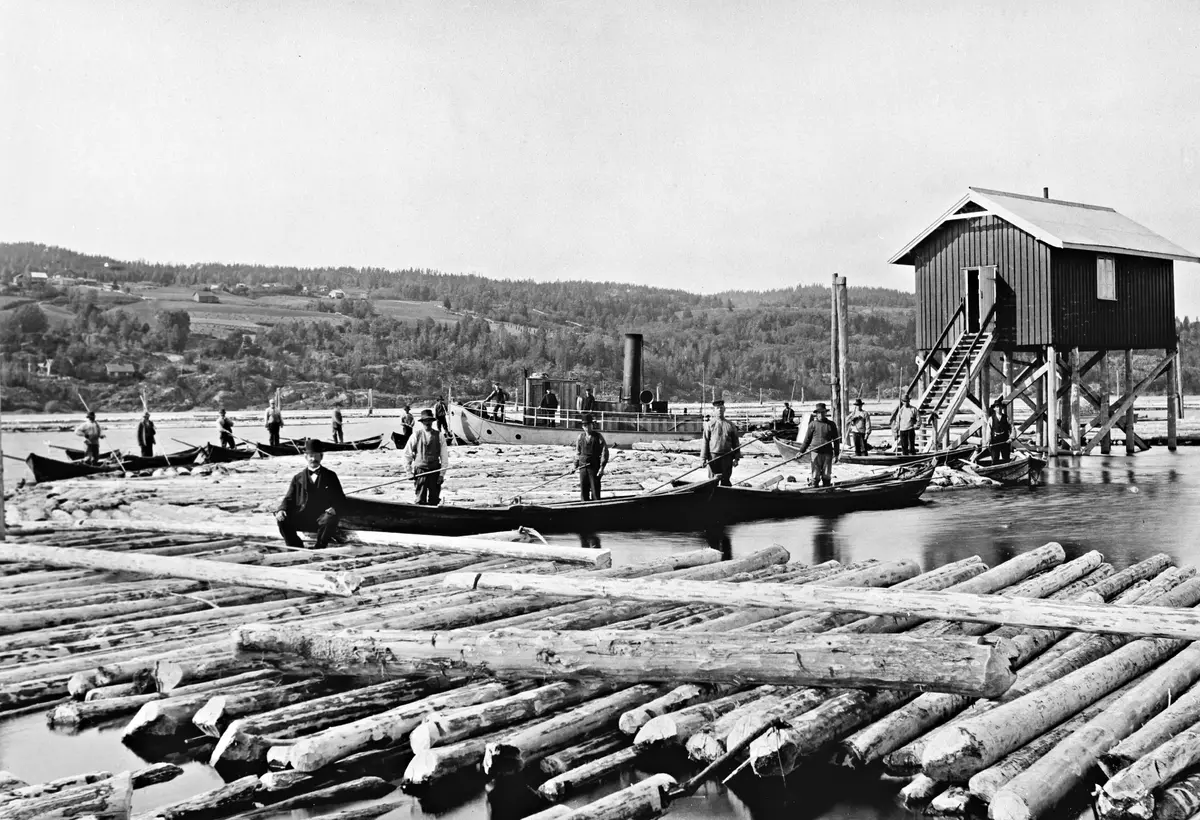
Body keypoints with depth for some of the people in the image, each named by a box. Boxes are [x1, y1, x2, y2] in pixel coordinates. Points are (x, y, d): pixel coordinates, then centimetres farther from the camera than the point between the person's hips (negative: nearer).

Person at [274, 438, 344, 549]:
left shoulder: (330, 476, 12)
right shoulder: (298, 478, 15)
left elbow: (340, 498, 9)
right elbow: (289, 499, 13)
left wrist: (334, 508, -15)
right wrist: (281, 510, -10)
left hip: (322, 518, -2)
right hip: (301, 518, 2)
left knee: (330, 520, -35)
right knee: (282, 520, -24)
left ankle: (319, 549, -17)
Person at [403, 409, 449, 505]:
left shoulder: (438, 436, 3)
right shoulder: (416, 435, 1)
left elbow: (444, 456, 3)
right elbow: (407, 453, 6)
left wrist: (442, 473, -2)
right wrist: (409, 470, 3)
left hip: (435, 471, 2)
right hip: (420, 471, -1)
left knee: (434, 500, 4)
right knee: (421, 500, -6)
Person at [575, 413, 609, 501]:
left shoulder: (598, 437, -4)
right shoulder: (581, 437, 7)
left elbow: (605, 452, -6)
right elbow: (578, 452, 17)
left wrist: (602, 467, -12)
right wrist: (576, 464, 15)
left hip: (595, 468, -3)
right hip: (583, 468, 3)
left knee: (595, 489, -2)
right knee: (583, 490, 4)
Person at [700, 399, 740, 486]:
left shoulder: (730, 425, 9)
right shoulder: (710, 425, 4)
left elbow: (735, 443, 10)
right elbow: (705, 442, 1)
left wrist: (736, 458, 4)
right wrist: (704, 458, -6)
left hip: (727, 457, 1)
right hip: (713, 457, -1)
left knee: (725, 481, 3)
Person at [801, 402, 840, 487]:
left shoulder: (831, 425, 7)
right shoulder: (812, 424, 3)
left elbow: (836, 441, 10)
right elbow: (807, 439, 8)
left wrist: (836, 454, 7)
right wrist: (801, 451, 5)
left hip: (827, 453, 1)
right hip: (815, 452, -1)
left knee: (827, 476, 4)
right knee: (815, 476, -2)